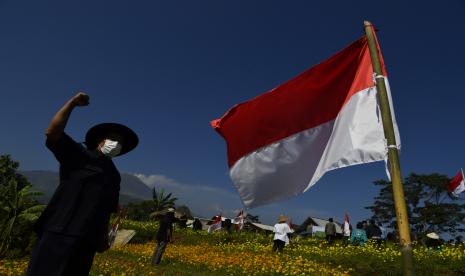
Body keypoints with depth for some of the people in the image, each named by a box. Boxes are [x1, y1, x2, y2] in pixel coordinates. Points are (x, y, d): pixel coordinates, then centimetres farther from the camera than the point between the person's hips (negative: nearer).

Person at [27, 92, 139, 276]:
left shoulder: (114, 175, 21)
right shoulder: (79, 155, 4)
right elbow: (52, 133, -11)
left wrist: (104, 236, 11)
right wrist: (73, 102, -10)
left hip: (86, 241, 6)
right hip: (59, 234, -6)